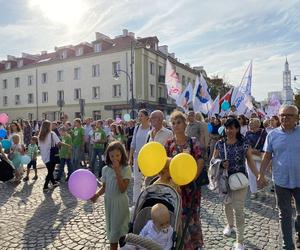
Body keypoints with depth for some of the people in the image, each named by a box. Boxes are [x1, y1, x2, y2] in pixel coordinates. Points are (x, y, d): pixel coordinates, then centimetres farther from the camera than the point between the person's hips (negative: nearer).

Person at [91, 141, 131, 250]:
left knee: (121, 228, 6)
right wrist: (97, 194, -14)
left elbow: (123, 189, -23)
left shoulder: (126, 169, -16)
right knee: (111, 228, 18)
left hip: (121, 202, -4)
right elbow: (104, 187, 5)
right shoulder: (106, 169, -3)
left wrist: (117, 171, -28)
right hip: (109, 202, 4)